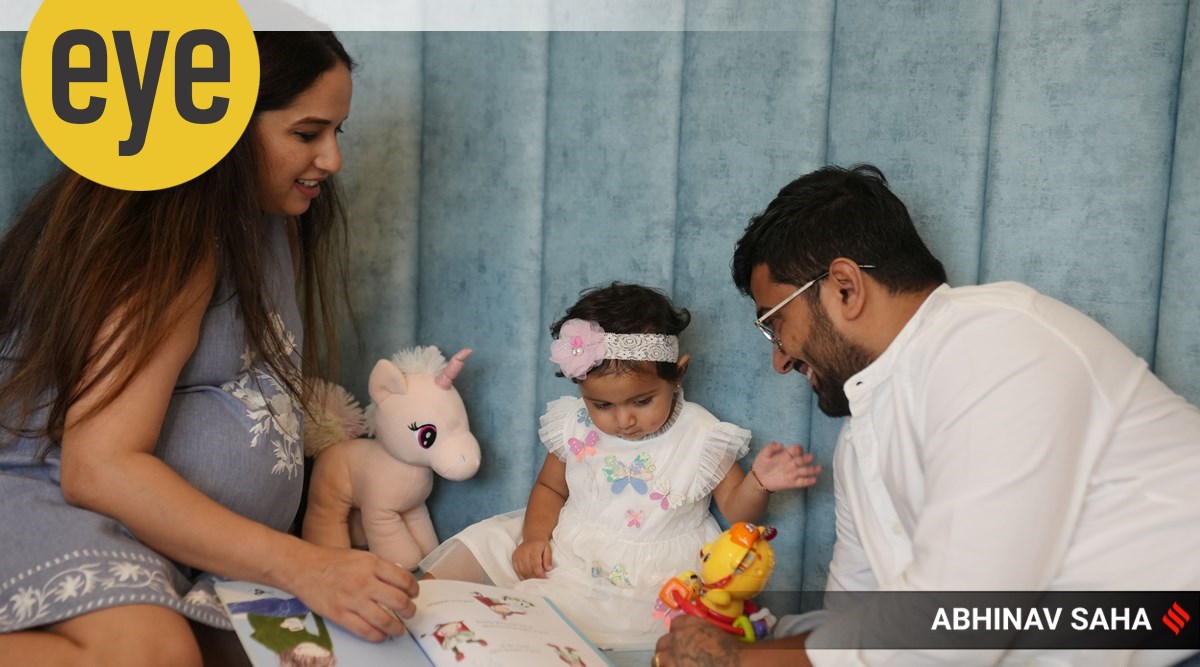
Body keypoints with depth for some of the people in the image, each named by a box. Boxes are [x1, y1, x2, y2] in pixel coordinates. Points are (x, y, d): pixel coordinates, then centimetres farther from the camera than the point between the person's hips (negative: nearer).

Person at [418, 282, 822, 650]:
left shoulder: (702, 438, -8)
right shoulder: (573, 428, 0)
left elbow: (735, 511, 1)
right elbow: (550, 488, 15)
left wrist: (758, 482, -22)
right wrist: (534, 537, -4)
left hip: (653, 575, -4)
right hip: (566, 552, 5)